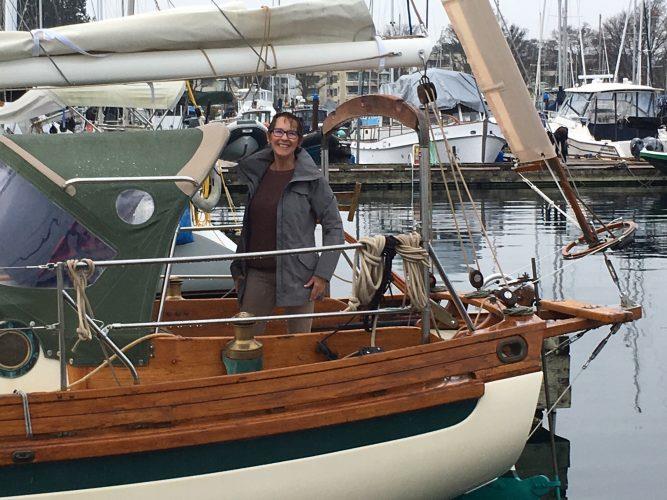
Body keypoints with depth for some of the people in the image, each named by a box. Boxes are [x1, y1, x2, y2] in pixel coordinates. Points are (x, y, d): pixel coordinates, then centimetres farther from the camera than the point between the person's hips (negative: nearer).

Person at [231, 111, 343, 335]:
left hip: (297, 275, -4)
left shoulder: (312, 179, -5)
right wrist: (239, 269, 15)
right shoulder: (257, 174, 10)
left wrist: (323, 274, -10)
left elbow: (334, 227, -3)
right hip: (258, 273, 4)